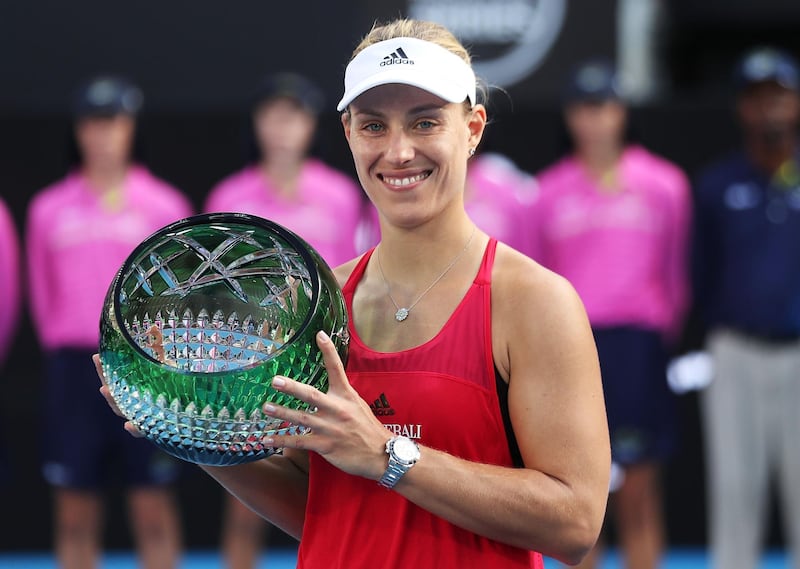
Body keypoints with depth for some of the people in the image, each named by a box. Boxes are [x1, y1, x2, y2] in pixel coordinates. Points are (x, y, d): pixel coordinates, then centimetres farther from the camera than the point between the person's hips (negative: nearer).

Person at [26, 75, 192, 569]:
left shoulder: (163, 205, 3)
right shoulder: (50, 209, 7)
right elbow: (43, 290, 10)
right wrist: (68, 347, 6)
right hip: (74, 366, 1)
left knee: (153, 508, -1)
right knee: (74, 513, 3)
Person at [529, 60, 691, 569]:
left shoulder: (664, 184, 5)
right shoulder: (550, 191, 7)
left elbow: (676, 273, 9)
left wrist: (669, 333, 6)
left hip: (638, 341, -1)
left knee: (638, 496, -1)